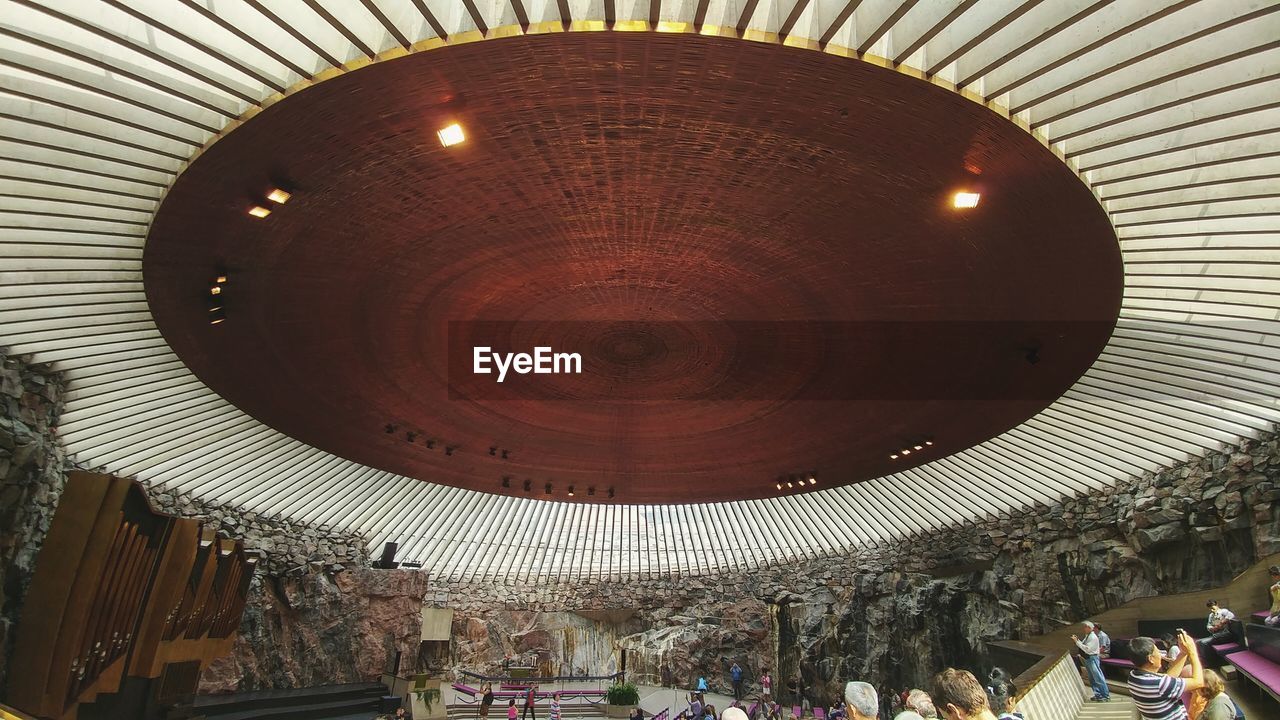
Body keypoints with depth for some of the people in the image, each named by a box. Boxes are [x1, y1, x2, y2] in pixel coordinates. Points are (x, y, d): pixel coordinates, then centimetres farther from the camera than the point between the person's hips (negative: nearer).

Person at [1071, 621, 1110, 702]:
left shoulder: (1093, 637, -18)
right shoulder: (1087, 636, 10)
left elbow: (1087, 649, -24)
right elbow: (1083, 645, 14)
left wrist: (1077, 642, -24)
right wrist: (1077, 640, 1)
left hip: (1092, 658, -10)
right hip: (1087, 659, 10)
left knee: (1098, 678, -3)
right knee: (1092, 679, 16)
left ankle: (1106, 696, 6)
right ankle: (1098, 695, 25)